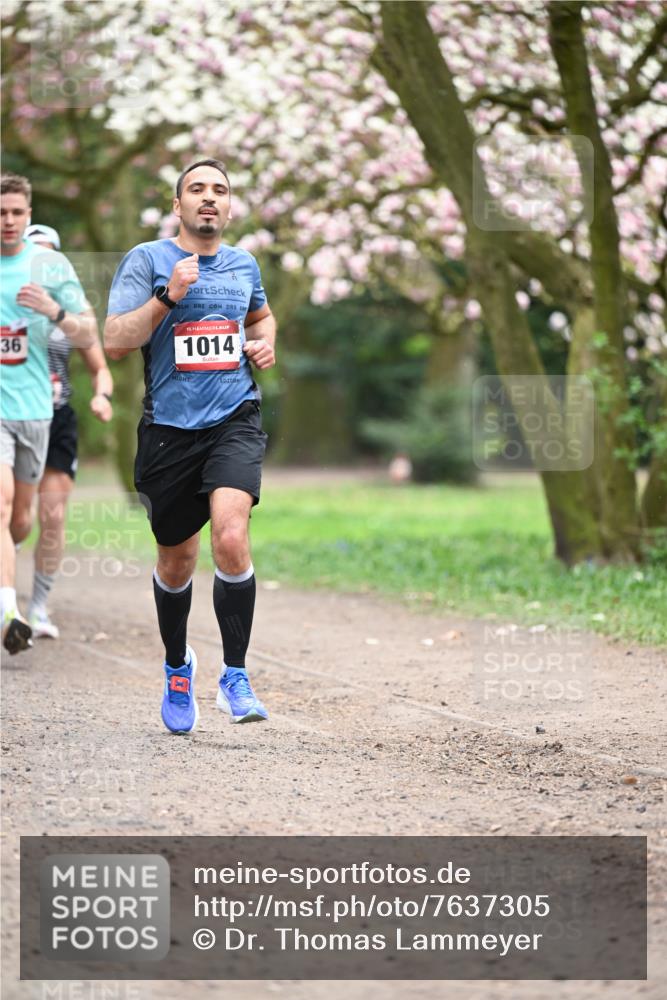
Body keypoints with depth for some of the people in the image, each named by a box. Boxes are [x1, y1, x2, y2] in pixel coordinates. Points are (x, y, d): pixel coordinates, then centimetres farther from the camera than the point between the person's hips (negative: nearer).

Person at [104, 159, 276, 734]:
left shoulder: (244, 264, 12)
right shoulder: (147, 260, -1)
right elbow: (115, 343, -10)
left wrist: (267, 343, 12)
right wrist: (168, 295, -18)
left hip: (235, 420, 1)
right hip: (169, 427, -1)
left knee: (230, 537, -23)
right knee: (176, 562, 11)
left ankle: (235, 676, -13)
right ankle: (177, 665, 38)